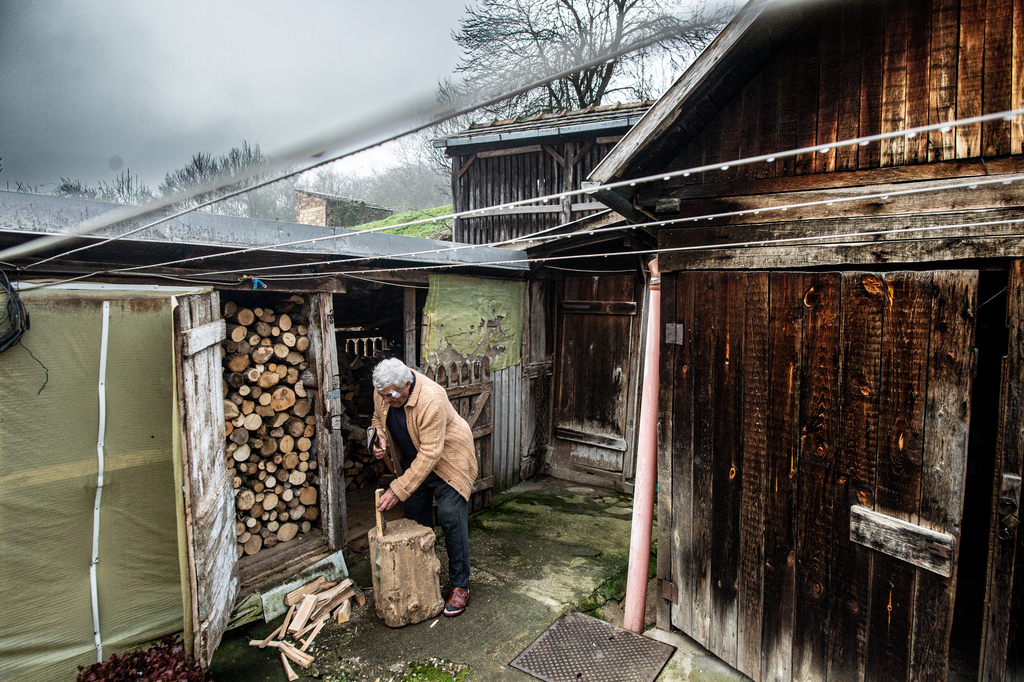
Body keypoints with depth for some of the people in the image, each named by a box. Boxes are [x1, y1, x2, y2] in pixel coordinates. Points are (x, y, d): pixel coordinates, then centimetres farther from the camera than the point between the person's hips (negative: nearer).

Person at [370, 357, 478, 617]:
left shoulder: (432, 400, -37)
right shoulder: (383, 392, -14)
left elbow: (429, 454, -34)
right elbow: (378, 418, 8)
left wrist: (397, 490, -34)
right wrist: (380, 438, -15)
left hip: (447, 458, -7)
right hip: (412, 458, 7)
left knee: (450, 517, -9)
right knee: (416, 517, 12)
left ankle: (460, 587, 5)